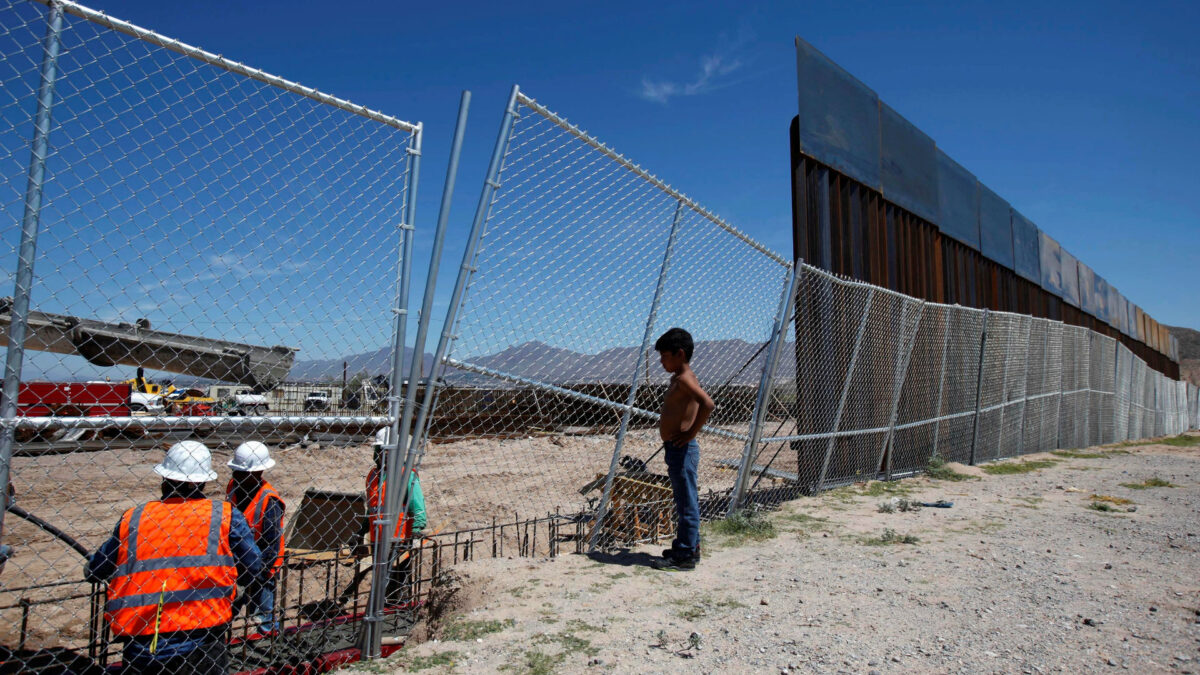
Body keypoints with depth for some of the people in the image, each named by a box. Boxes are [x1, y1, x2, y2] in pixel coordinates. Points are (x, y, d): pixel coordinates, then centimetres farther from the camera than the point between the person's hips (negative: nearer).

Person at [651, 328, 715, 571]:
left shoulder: (684, 379, -17)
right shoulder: (678, 379, 14)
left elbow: (707, 404, -32)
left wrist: (691, 433, -24)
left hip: (682, 449, -10)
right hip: (677, 449, 10)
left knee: (686, 503, -2)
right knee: (685, 502, 18)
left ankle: (685, 555, 6)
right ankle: (690, 546, 29)